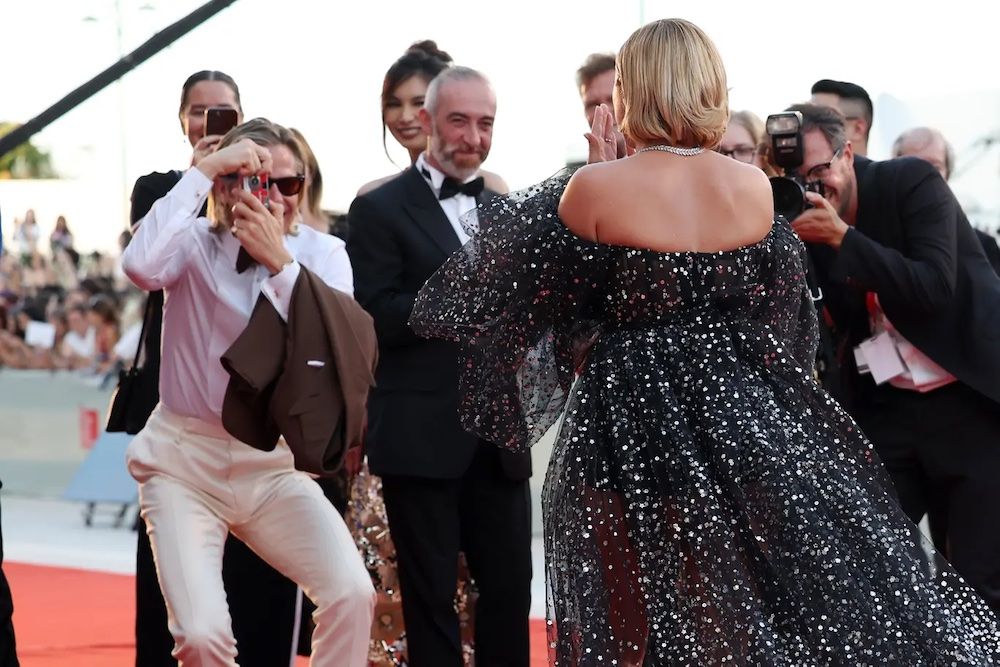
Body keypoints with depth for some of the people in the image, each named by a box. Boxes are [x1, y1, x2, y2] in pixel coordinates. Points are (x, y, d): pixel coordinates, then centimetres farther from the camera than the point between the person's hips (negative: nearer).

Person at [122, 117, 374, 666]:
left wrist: (280, 262, -23)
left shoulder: (323, 254, 0)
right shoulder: (195, 245, -5)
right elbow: (141, 266, -30)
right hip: (187, 462, -2)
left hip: (276, 465, 2)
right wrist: (202, 169, -24)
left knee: (352, 596, -21)